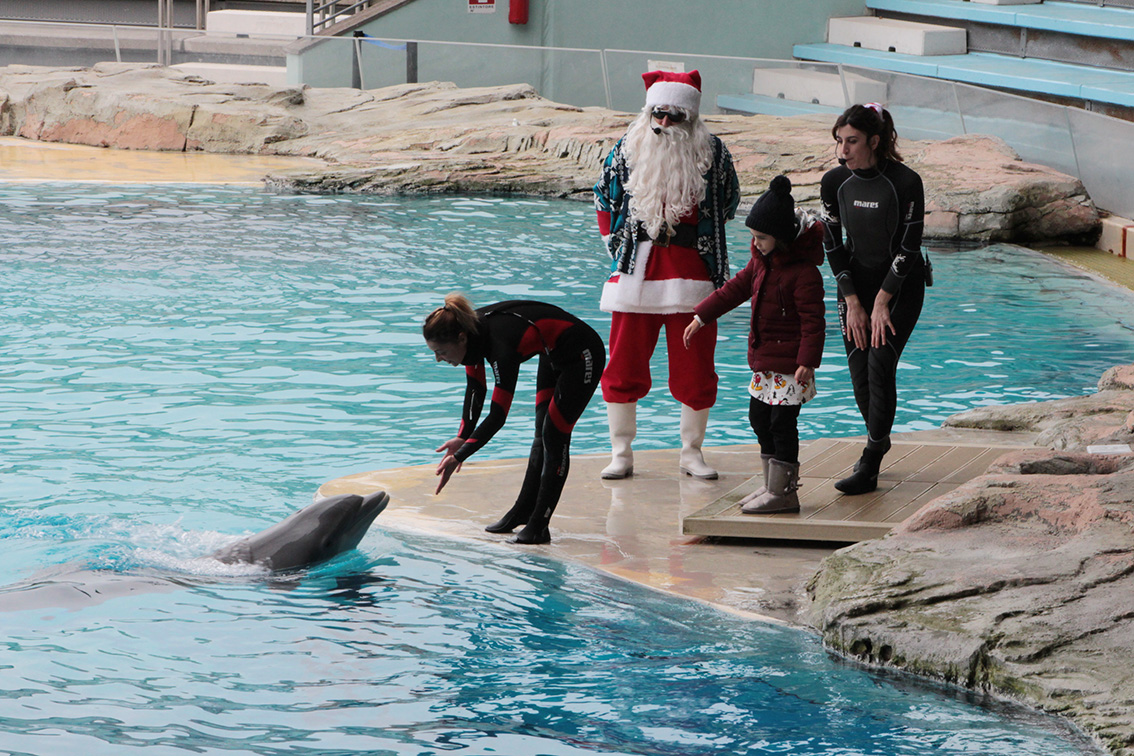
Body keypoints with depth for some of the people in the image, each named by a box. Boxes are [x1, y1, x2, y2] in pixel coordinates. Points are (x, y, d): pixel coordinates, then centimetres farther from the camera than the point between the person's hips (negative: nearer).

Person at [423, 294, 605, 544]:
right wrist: (463, 437, -7)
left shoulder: (501, 344, -37)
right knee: (542, 433, 16)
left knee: (555, 438, -7)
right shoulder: (472, 329, -13)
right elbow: (475, 388, 1)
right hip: (554, 355, 9)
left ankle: (538, 526, -2)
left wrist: (459, 456, -33)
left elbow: (498, 415, -34)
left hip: (581, 357, -9)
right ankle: (523, 512, 26)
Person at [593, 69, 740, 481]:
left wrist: (701, 238, 9)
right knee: (623, 364, 1)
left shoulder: (712, 153, 0)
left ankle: (692, 452, 13)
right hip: (637, 269, 1)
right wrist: (615, 242, 10)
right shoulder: (628, 148, 4)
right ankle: (621, 454, 10)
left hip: (691, 269, -1)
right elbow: (604, 196, 18)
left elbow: (728, 203, 15)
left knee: (695, 366, 1)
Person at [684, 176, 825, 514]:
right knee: (760, 418, 14)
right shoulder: (762, 260, 9)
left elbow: (812, 320, -19)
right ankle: (773, 484, 24)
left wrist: (807, 361, -23)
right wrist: (702, 316, 20)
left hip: (790, 364, -10)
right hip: (764, 361, 10)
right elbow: (736, 289, 21)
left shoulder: (803, 271, -19)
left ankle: (782, 492, -1)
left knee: (782, 423, -6)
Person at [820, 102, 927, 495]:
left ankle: (869, 468, -11)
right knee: (858, 368, 0)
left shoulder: (905, 182, -20)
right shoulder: (834, 182, -8)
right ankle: (878, 440, 27)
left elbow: (909, 247, -16)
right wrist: (853, 303, -7)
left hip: (900, 285, -4)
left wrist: (882, 301, -15)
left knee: (880, 365, -14)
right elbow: (832, 245, -2)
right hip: (856, 283, 4)